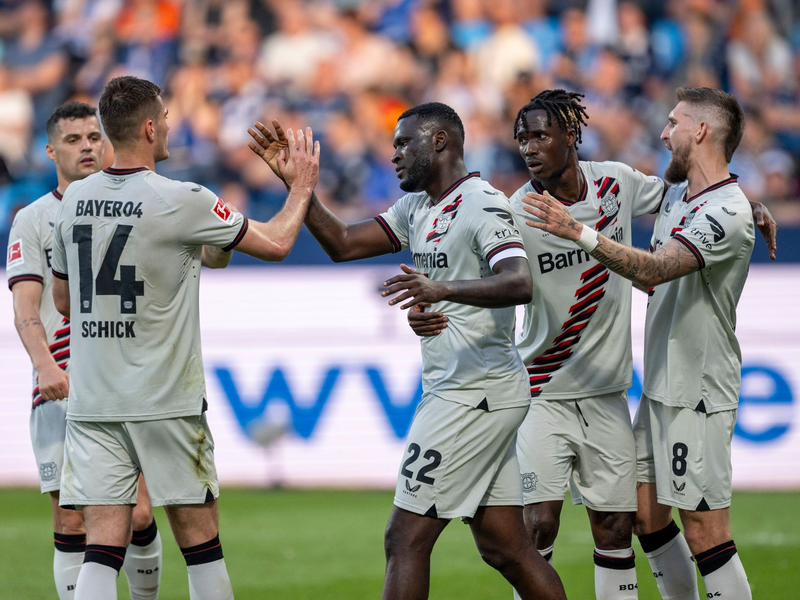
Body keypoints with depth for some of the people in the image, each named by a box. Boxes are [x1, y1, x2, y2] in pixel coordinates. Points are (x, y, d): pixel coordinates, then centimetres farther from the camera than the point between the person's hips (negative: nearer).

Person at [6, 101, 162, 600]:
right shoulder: (32, 221, 5)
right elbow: (25, 310, -5)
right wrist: (47, 367, -23)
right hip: (63, 388, -1)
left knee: (138, 517, -5)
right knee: (72, 525, -5)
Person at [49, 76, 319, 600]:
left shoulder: (75, 199, 4)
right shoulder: (181, 202, -11)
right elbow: (276, 244, -3)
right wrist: (302, 186, 16)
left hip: (92, 400, 4)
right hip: (166, 403, -4)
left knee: (103, 545, -1)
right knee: (201, 541, 8)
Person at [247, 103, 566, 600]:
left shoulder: (482, 206, -14)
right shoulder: (417, 209, 15)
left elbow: (519, 284, -28)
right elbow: (342, 244, 17)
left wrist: (444, 289, -43)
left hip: (475, 394, -10)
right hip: (454, 389, 10)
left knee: (406, 538, -8)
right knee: (504, 546, 10)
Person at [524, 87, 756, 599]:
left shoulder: (728, 212, -18)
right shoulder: (677, 194, 13)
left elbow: (654, 270, -31)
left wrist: (579, 232, -35)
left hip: (699, 394, -9)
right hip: (660, 385, 9)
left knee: (705, 532, -8)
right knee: (646, 514, 13)